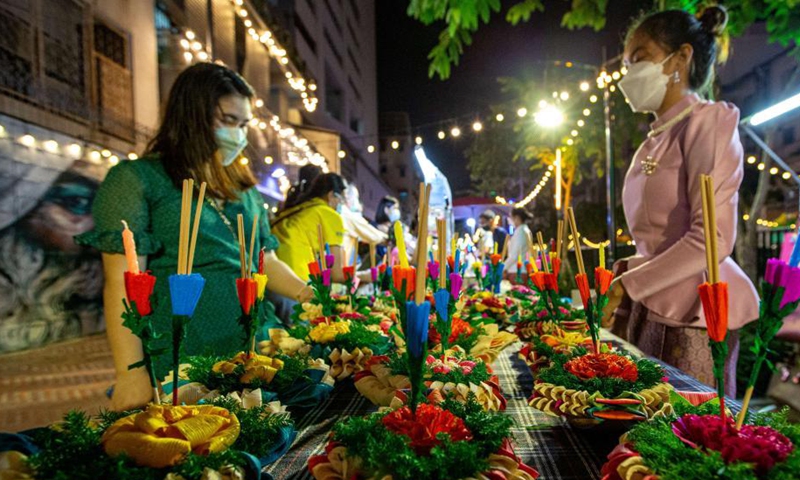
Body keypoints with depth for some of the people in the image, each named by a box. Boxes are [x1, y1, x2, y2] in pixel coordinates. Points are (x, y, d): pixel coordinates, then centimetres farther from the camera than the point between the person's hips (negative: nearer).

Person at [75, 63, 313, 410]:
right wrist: (131, 372, -17)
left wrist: (312, 297, 3)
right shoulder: (136, 179, -5)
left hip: (251, 356, 6)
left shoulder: (243, 187, 14)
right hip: (179, 367, -5)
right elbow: (123, 283, -11)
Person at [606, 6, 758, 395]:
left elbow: (713, 237, -16)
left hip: (694, 310, -7)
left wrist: (628, 285, -14)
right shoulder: (655, 140, 15)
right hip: (651, 308, 7)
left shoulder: (707, 120, -6)